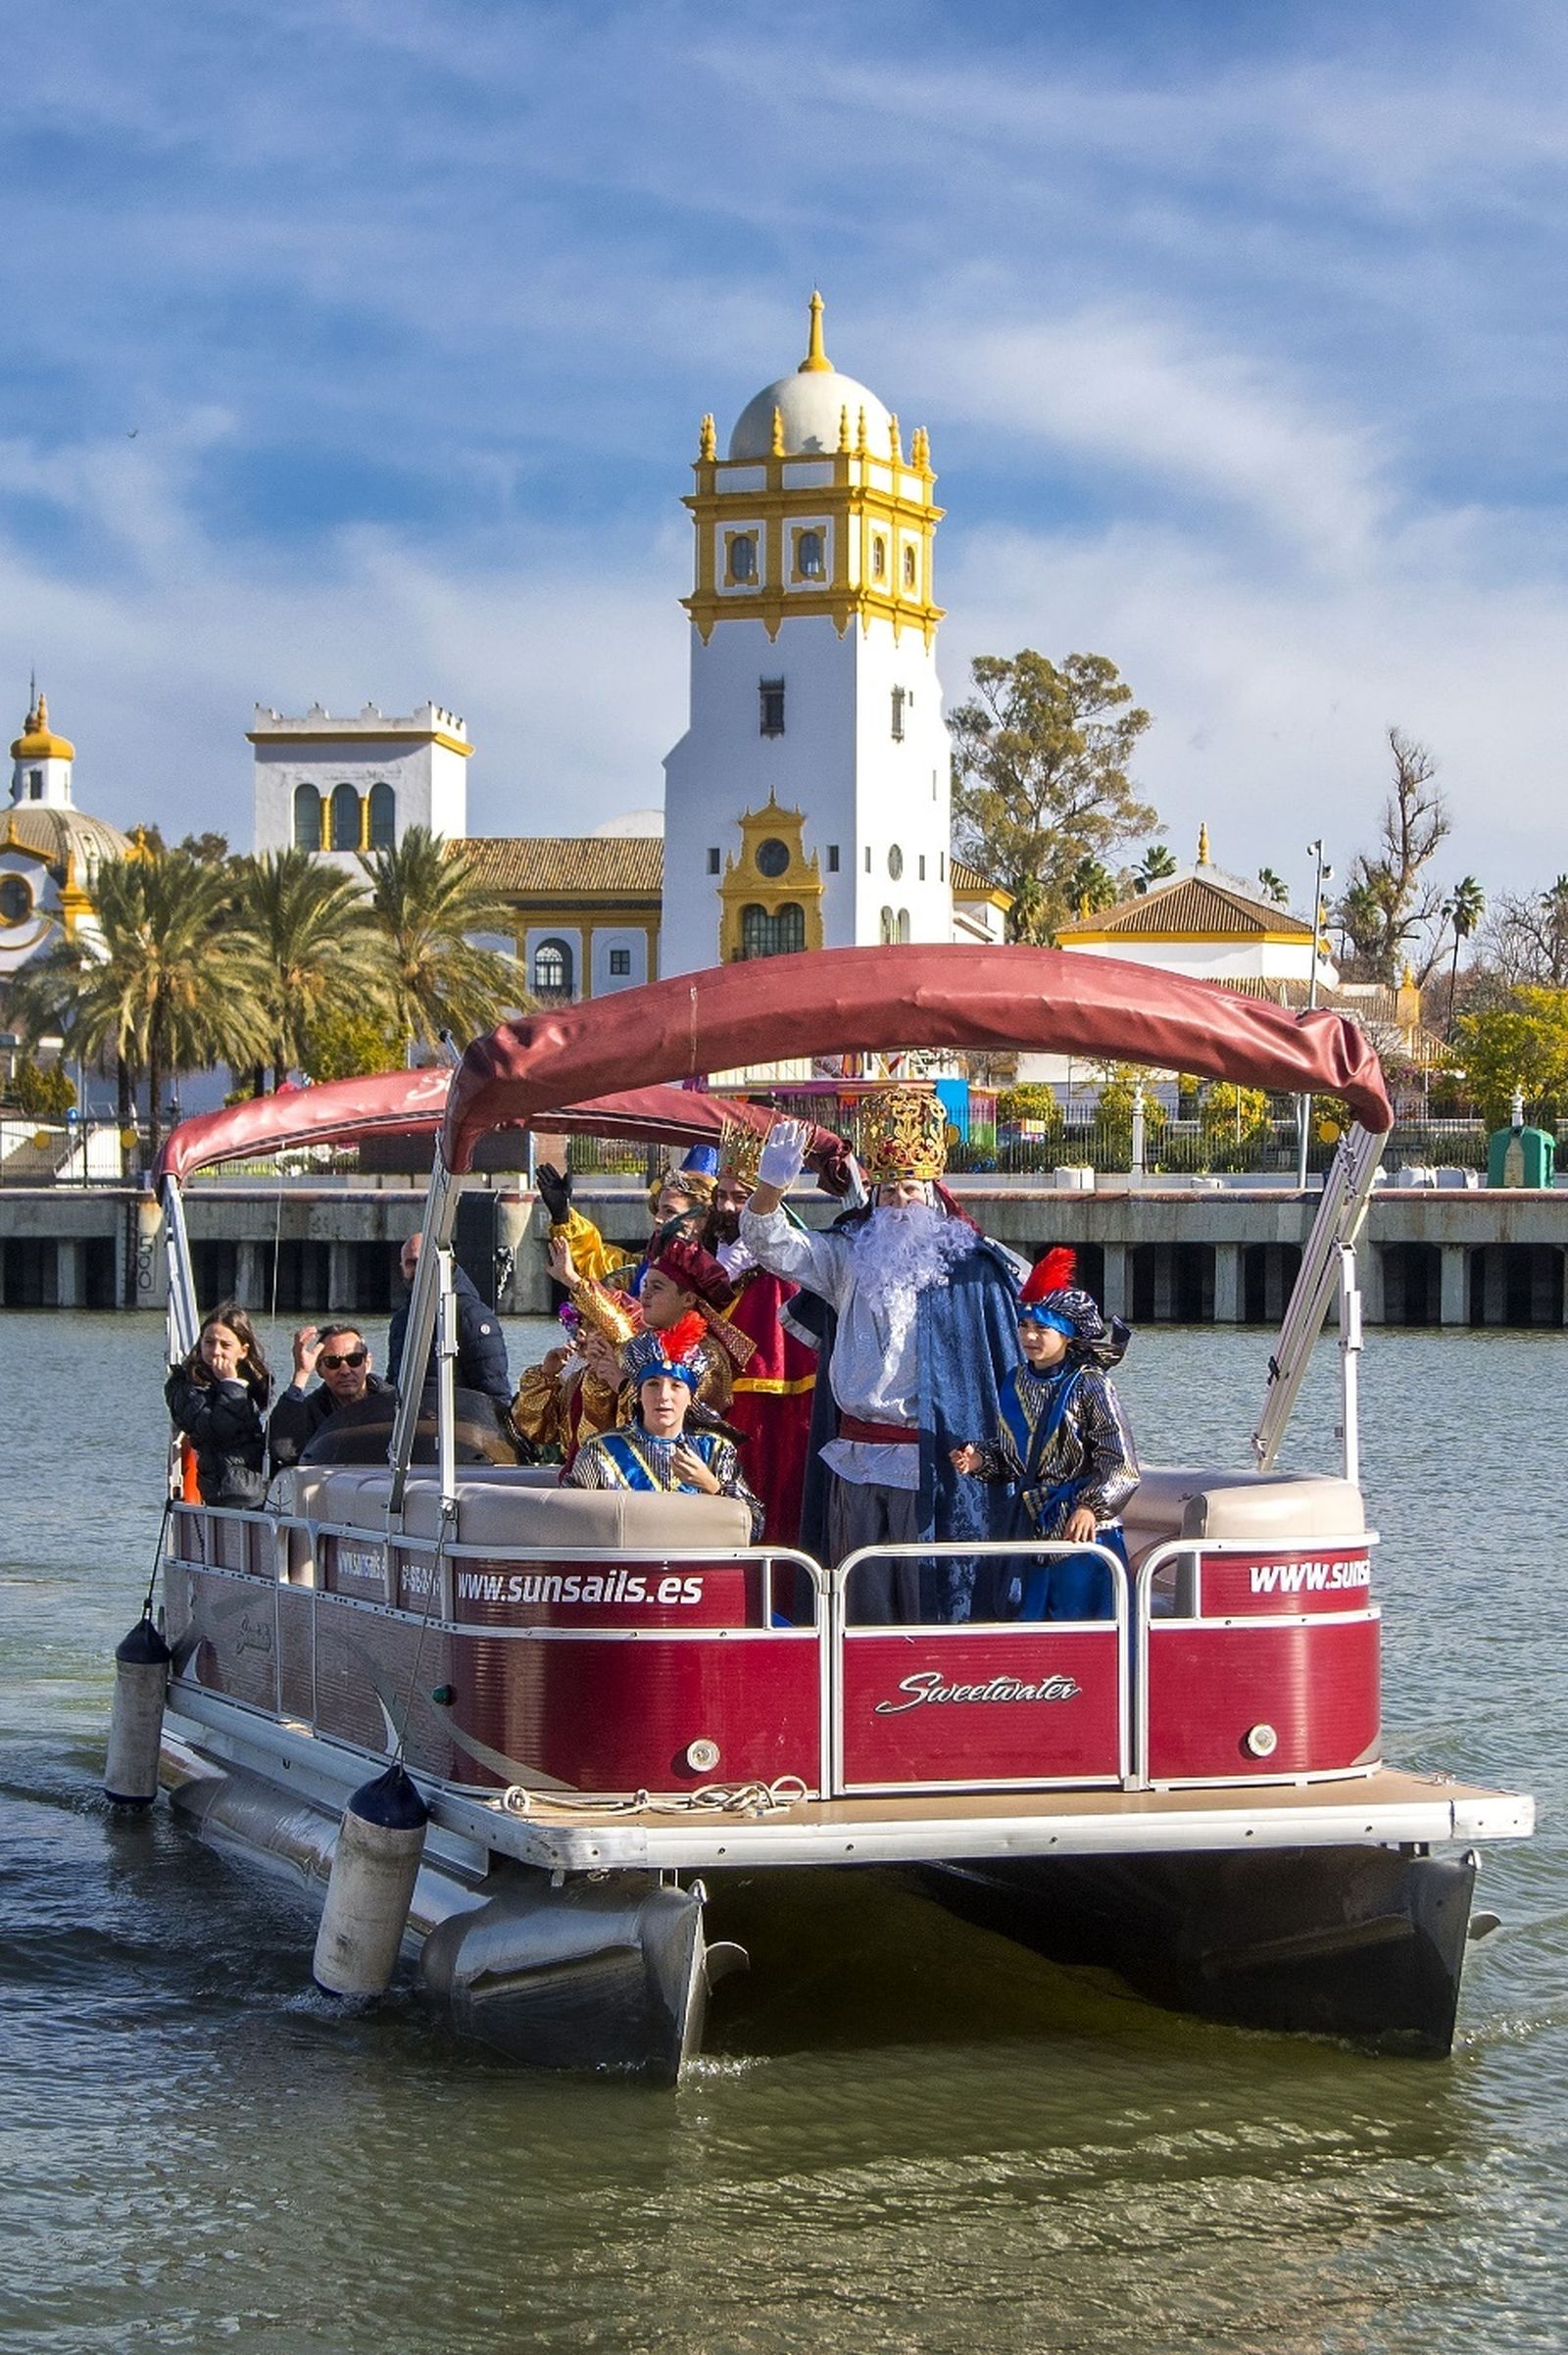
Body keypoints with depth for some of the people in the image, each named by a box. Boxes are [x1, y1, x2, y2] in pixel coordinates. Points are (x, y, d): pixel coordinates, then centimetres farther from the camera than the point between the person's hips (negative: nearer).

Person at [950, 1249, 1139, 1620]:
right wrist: (978, 1460, -2)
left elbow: (1122, 1466, -14)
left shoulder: (1088, 1385, -9)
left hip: (1083, 1531, -6)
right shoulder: (1015, 1384, 9)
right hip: (1031, 1530, 6)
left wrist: (1091, 1508, -27)